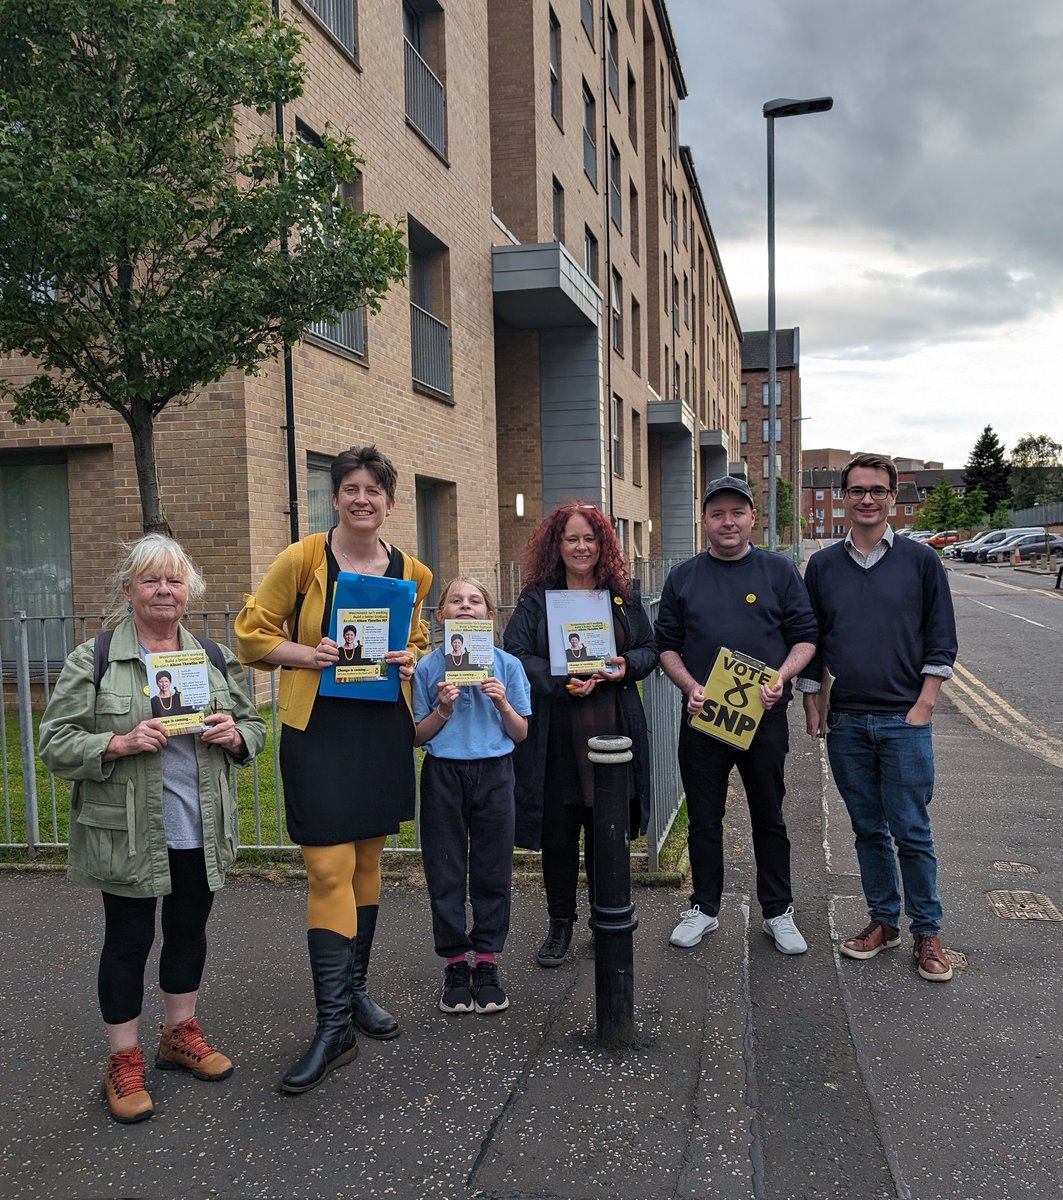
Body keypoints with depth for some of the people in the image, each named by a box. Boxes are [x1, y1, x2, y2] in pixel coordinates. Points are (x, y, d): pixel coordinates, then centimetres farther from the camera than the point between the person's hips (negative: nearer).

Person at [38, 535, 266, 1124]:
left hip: (199, 830, 4)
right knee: (127, 941, 6)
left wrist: (233, 735, -10)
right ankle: (124, 1062, 23)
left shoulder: (215, 658, 6)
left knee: (189, 931, 16)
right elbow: (56, 743, -8)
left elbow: (253, 728, 13)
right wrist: (119, 744, -23)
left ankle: (179, 1034, 36)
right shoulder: (93, 660, -6)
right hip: (127, 833, -4)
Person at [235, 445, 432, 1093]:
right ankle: (335, 1026, 1)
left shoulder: (410, 572, 6)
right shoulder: (303, 559, -6)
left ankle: (355, 990, 31)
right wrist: (306, 654, -17)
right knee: (329, 869, -8)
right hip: (319, 728, -4)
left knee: (367, 863, 14)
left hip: (385, 727, 4)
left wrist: (411, 658, -1)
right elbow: (253, 632, 0)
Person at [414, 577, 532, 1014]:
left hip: (493, 773, 0)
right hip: (443, 775, 0)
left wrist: (502, 703, -13)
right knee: (445, 873, 5)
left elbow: (521, 733, 4)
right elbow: (419, 736, 2)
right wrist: (443, 711, -15)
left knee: (492, 871, 6)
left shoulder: (507, 665, 1)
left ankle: (486, 963, 19)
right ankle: (455, 965, 19)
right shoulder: (428, 667, 1)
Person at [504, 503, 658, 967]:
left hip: (613, 732, 2)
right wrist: (562, 681, -19)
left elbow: (649, 649, 14)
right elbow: (517, 655, -6)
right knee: (558, 832, 7)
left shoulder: (622, 597, 10)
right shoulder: (535, 599, 2)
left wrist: (627, 666, -8)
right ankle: (560, 924, 22)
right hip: (555, 736, -2)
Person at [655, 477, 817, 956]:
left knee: (769, 818, 11)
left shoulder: (779, 571, 3)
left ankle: (778, 912, 25)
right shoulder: (683, 577, 6)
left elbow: (805, 637, 2)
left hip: (764, 717, -1)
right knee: (704, 819, 10)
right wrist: (690, 686, -10)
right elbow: (667, 645, 7)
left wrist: (781, 678, -16)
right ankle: (703, 908, 25)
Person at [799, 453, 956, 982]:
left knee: (912, 832, 1)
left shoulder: (920, 560, 1)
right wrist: (811, 705, 7)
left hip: (903, 721, -2)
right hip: (845, 722, 3)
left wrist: (924, 705, -6)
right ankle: (884, 920, 25)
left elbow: (941, 641, 2)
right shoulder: (822, 566, 7)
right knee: (869, 829, 12)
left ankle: (927, 932, 16)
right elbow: (809, 642, 12)